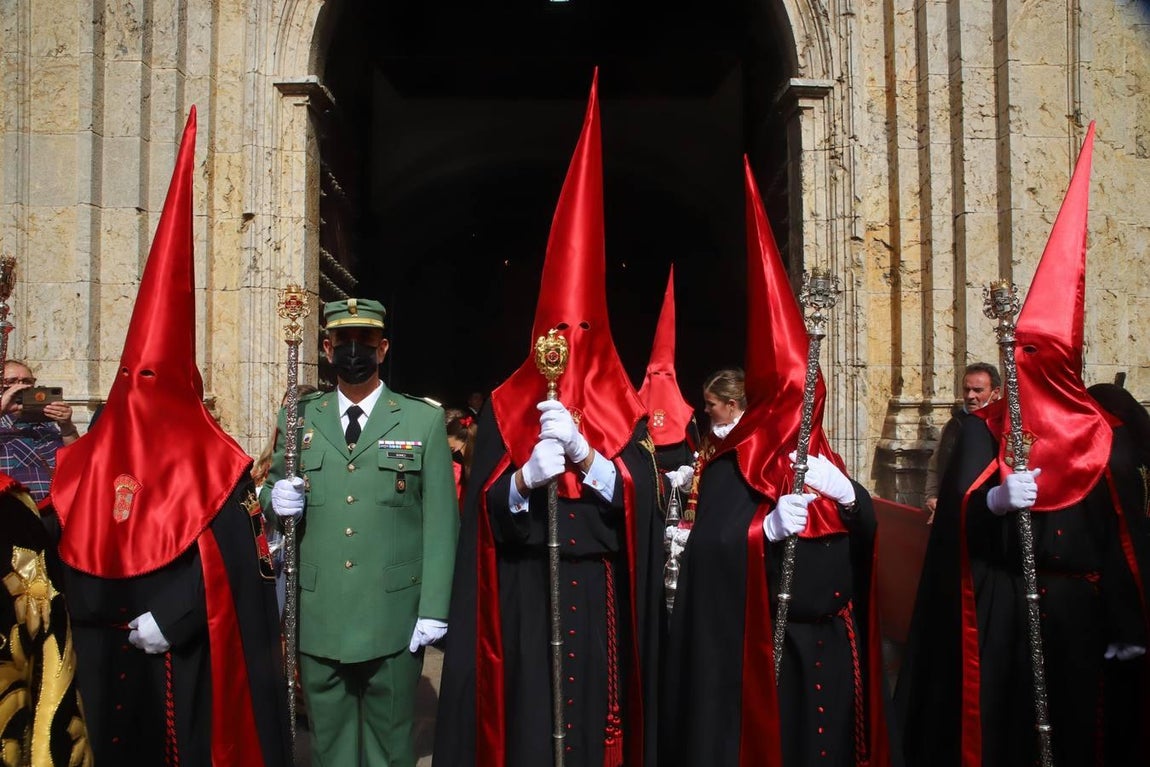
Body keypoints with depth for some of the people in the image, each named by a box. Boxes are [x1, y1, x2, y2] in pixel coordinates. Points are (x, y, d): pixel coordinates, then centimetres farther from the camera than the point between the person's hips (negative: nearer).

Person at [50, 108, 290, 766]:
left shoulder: (84, 460, -1)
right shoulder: (214, 459, -12)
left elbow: (74, 563, 2)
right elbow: (237, 563, -19)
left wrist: (118, 615, 7)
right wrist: (168, 618, -16)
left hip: (106, 655, 4)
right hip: (192, 660, -3)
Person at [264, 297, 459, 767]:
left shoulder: (424, 420, 2)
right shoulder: (298, 420, 9)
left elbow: (441, 520, -2)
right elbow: (274, 493, 18)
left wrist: (434, 610, -7)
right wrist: (276, 496, -7)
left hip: (394, 621, -2)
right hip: (318, 620, 2)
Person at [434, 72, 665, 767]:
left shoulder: (622, 408, 5)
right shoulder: (504, 408, 6)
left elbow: (641, 495, -6)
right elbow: (485, 506, -2)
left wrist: (584, 453, -20)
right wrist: (527, 476, -22)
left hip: (596, 592, 0)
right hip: (524, 593, 0)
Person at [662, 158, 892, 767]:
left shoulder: (822, 457, 9)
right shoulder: (732, 465, -8)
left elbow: (868, 528, 3)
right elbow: (710, 546, -18)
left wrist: (844, 493, -15)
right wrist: (768, 528, -31)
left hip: (831, 635, 6)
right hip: (764, 642, -5)